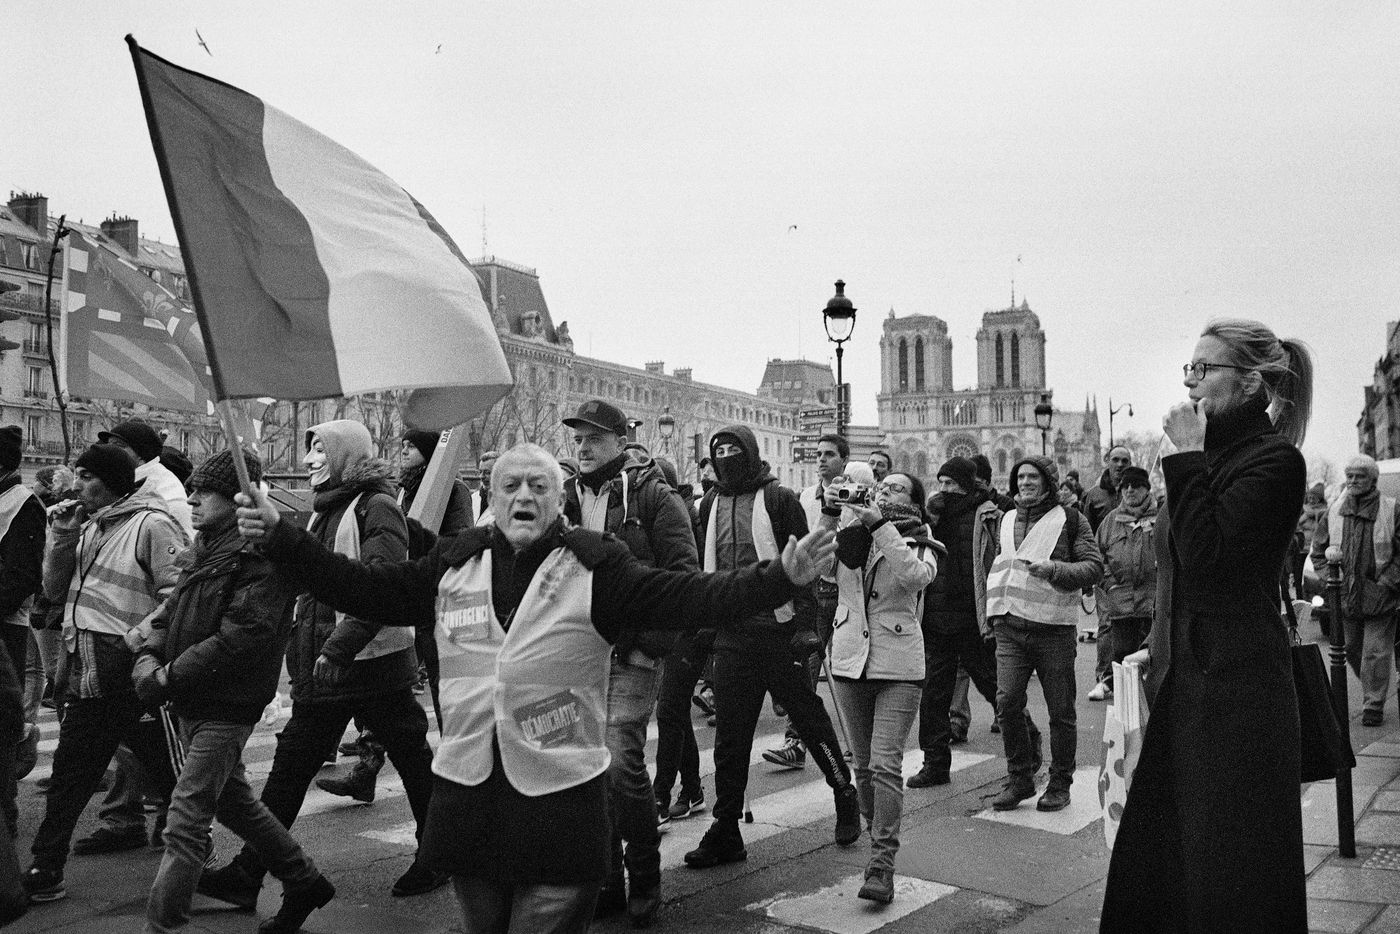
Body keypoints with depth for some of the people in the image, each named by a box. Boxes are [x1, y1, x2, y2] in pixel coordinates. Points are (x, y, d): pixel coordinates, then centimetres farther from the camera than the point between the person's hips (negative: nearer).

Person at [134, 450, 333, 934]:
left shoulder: (261, 557, -18)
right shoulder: (204, 550, 10)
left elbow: (241, 637, -24)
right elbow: (170, 613, 14)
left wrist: (169, 676, -20)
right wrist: (147, 658, -5)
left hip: (226, 707, -10)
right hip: (191, 703, 10)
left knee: (185, 821, -6)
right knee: (234, 800, 21)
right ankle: (304, 882, 36)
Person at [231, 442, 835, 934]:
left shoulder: (595, 567, -7)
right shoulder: (453, 564, 5)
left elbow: (684, 597, -16)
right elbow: (366, 589, 6)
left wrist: (780, 578, -29)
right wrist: (281, 537, 1)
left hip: (560, 795, -4)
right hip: (467, 787, 4)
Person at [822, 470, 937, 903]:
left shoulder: (920, 545, 1)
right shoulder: (850, 537, 8)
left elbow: (914, 576, -20)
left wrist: (880, 526, -20)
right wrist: (828, 517, -17)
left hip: (898, 666, -3)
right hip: (849, 661, 3)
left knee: (886, 765, -10)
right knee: (863, 765, 13)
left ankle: (882, 864, -5)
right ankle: (878, 842, 29)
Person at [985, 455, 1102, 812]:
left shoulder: (1070, 519, 1)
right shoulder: (1006, 520, 15)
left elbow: (1094, 566, -5)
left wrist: (1052, 569, -20)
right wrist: (995, 613, 17)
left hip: (1054, 626, -3)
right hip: (1010, 628, 4)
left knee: (1061, 711, 5)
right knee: (1007, 701, -8)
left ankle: (1060, 784, 19)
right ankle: (1019, 779, 8)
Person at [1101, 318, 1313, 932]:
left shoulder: (1274, 461, -12)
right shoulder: (1212, 455, 14)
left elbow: (1207, 558, -24)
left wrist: (1187, 459, -19)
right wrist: (1156, 648, 15)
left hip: (1235, 688, -8)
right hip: (1183, 679, 8)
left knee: (1228, 864, 3)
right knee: (1163, 849, 14)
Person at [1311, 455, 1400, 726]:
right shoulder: (1334, 511, 4)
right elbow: (1318, 550, 11)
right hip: (1346, 597, 4)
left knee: (1375, 653, -2)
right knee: (1352, 650, 13)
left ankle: (1373, 706, 9)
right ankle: (1374, 691, 35)